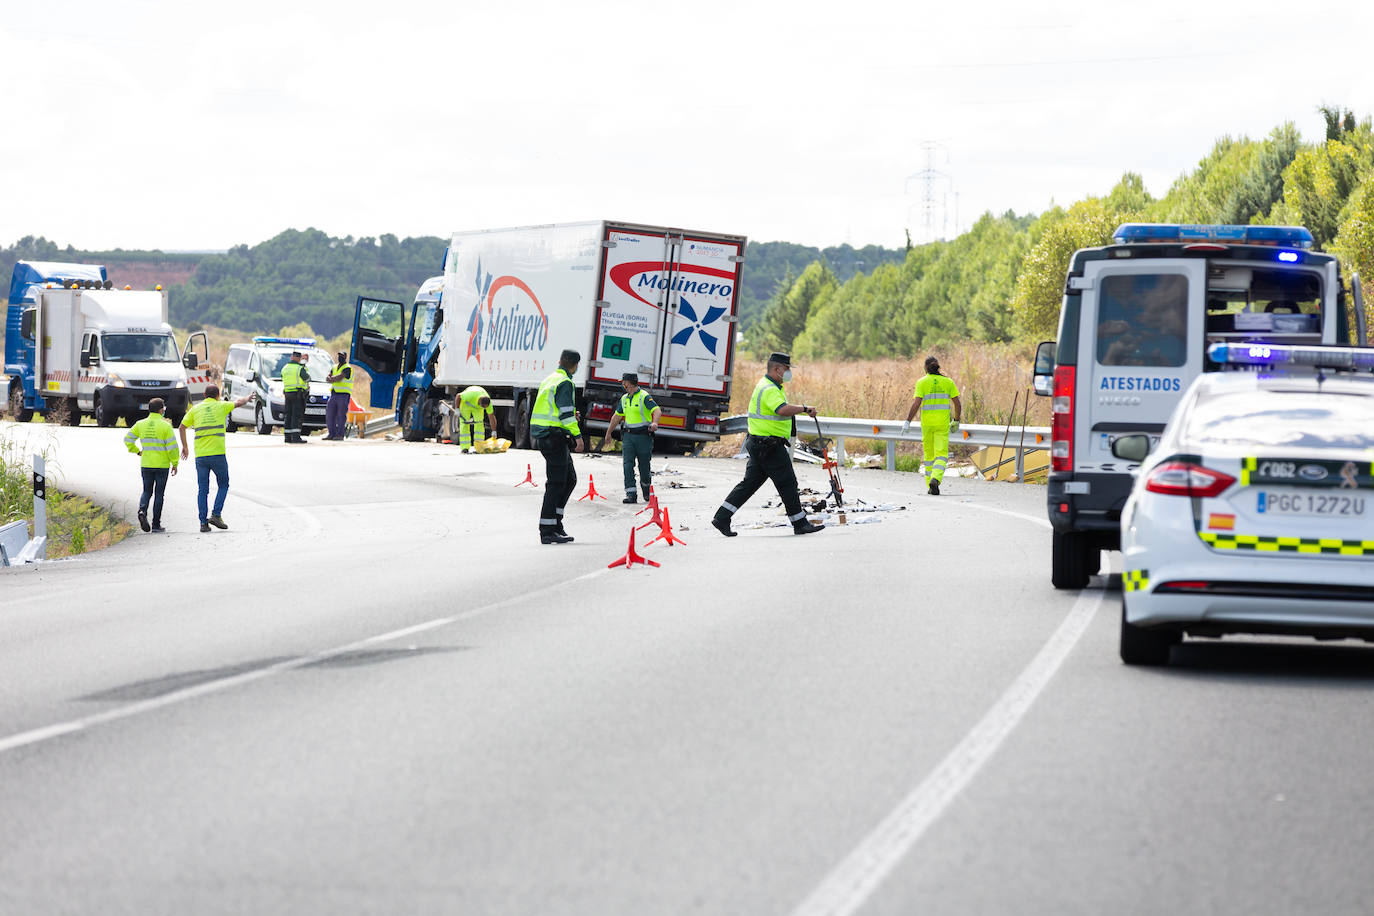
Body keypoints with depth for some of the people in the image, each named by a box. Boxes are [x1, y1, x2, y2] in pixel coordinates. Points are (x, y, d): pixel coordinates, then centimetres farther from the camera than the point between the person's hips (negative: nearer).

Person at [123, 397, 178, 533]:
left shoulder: (141, 424, 2)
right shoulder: (165, 426, -10)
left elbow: (128, 439, 5)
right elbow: (172, 447, -11)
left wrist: (137, 451, 16)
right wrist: (174, 464, -2)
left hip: (146, 465, 3)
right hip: (162, 465, -3)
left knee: (147, 491, 15)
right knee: (159, 494, 6)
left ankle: (142, 510, -14)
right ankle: (156, 524, 7)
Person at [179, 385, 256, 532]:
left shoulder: (196, 409, 9)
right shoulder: (221, 406, 4)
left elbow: (182, 427, 9)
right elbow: (239, 402, 21)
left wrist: (184, 446, 20)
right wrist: (248, 397, 42)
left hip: (200, 456, 2)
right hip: (218, 454, -2)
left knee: (202, 490, 5)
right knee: (223, 485, 12)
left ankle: (203, 522, 0)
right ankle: (216, 515, -3)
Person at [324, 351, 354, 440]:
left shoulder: (347, 368, -6)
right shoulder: (335, 368, 18)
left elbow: (339, 378, -18)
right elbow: (327, 378, 8)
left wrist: (331, 378, -2)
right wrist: (334, 380, -12)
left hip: (344, 395, -7)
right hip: (333, 395, 7)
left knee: (341, 415, -8)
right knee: (330, 414, 2)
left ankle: (339, 435, -7)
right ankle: (331, 434, 6)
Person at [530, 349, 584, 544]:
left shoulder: (548, 380, 17)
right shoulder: (565, 383, -12)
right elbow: (566, 413, -20)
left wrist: (570, 415, 33)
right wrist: (577, 436, -21)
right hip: (553, 437, -10)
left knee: (570, 479, 14)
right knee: (555, 484, -7)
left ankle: (555, 522, 14)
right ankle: (547, 532, -7)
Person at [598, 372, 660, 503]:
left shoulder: (644, 396, -9)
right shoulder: (624, 398, 14)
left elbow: (657, 410, -21)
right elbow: (617, 416, 24)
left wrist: (654, 423, -41)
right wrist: (608, 433, 29)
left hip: (643, 435, -5)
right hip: (628, 435, 6)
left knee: (644, 465, 5)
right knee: (628, 464, -9)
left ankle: (646, 491, 30)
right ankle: (631, 494, -13)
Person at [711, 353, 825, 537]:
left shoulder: (769, 385, 16)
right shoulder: (769, 390, -20)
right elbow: (783, 410, -36)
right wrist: (804, 409, -27)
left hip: (758, 444, 11)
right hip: (769, 445, -11)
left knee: (750, 483, 10)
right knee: (787, 482, -2)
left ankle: (721, 518, 8)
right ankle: (800, 524, 6)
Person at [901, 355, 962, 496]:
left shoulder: (922, 382, -4)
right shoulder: (948, 381, 2)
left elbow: (916, 403, -14)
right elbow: (957, 404, 3)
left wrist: (908, 421, -12)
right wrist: (956, 421, 17)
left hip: (927, 422, 0)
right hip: (943, 423, 0)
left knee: (929, 454, 16)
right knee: (941, 455, -3)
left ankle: (930, 486, 18)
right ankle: (935, 479, -28)